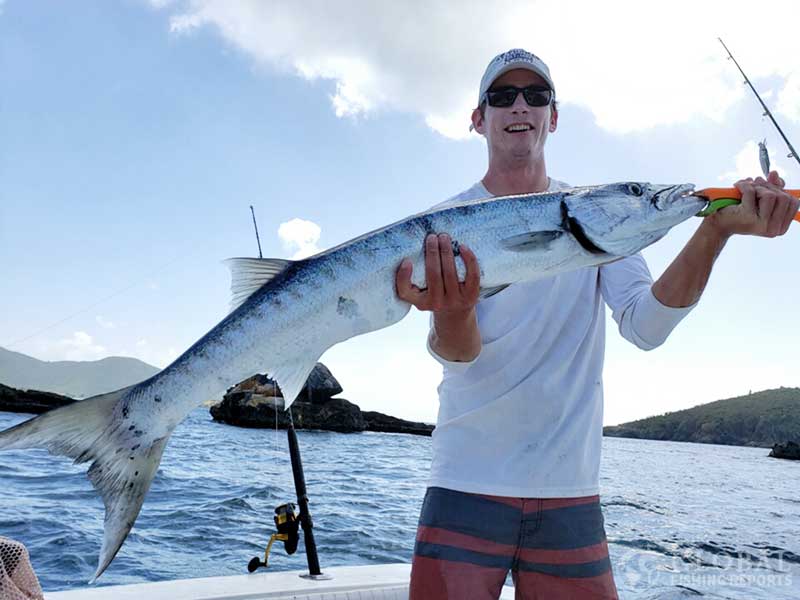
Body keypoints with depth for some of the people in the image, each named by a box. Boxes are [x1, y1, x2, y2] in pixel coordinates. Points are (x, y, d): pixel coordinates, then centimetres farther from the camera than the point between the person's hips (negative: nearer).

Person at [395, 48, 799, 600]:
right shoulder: (447, 221, 0)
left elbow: (644, 326, -8)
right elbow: (453, 353, -14)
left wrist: (716, 230, -22)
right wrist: (452, 315, -37)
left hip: (571, 489, 2)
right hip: (468, 483, -1)